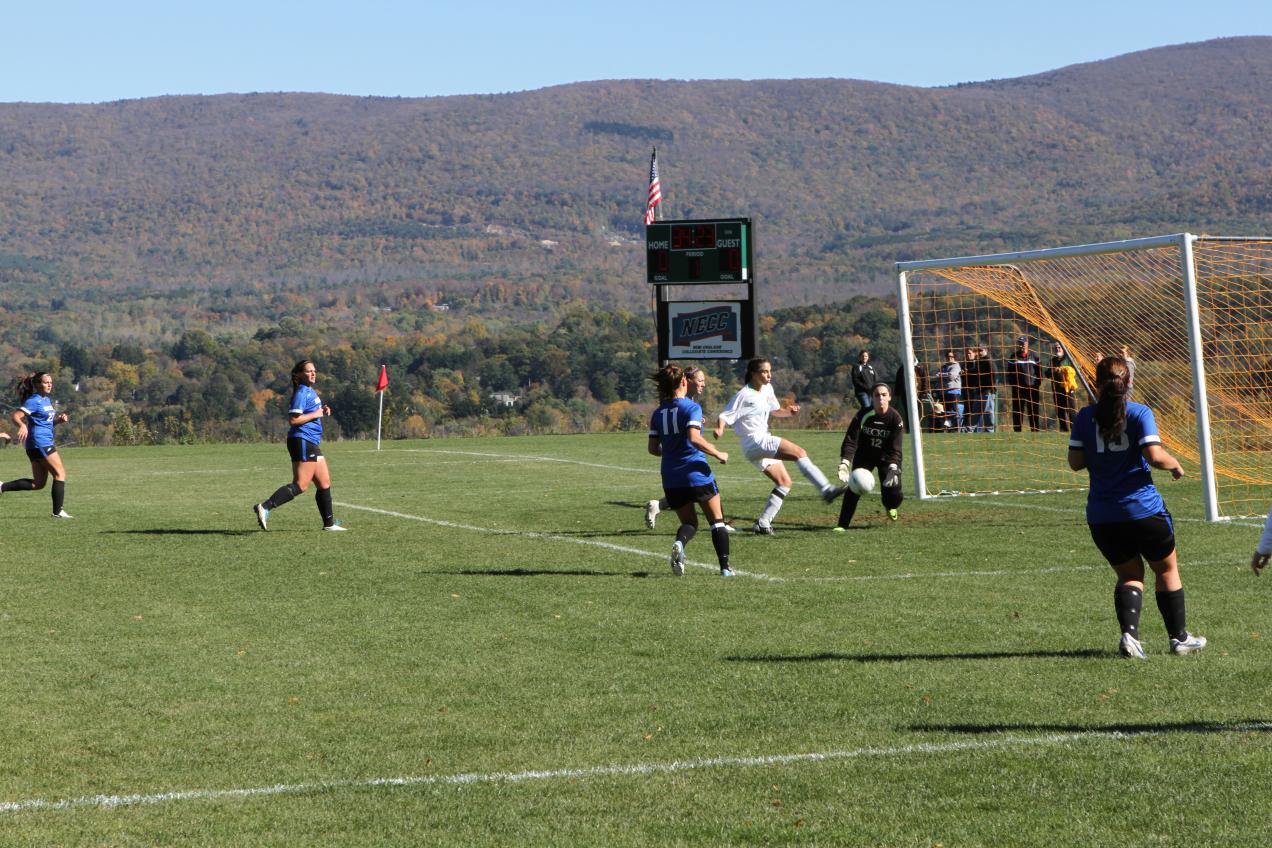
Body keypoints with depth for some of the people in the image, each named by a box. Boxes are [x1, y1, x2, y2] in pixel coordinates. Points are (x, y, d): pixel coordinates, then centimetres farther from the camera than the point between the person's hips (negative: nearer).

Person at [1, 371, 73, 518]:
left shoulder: (47, 400, 17)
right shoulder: (34, 401, -10)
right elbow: (16, 416, -21)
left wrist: (60, 419, 6)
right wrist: (22, 426, -41)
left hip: (45, 442, 9)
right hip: (39, 443, -9)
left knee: (38, 483, 9)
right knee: (60, 473, -7)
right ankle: (58, 511, -6)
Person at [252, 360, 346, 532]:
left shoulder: (311, 392, 18)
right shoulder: (301, 393, -12)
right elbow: (293, 419, -21)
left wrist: (322, 411, 11)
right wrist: (315, 414, -14)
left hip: (311, 443, 10)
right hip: (302, 441, -10)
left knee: (325, 483, 12)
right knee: (300, 485, -14)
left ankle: (329, 523, 16)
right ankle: (265, 507, -18)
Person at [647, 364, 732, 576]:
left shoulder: (658, 413, 7)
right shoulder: (691, 407, -9)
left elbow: (653, 449, 6)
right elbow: (694, 438, -23)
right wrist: (718, 454, -11)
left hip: (671, 478, 5)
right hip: (697, 473, -5)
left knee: (689, 522, 15)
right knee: (717, 520, 11)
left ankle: (680, 543, -18)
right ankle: (725, 567, 3)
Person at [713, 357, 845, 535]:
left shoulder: (767, 389, 11)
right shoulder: (744, 395, -13)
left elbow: (774, 411, 25)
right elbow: (724, 416, -13)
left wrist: (788, 412, 3)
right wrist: (719, 429, -34)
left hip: (764, 442, 10)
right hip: (755, 441, -10)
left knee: (784, 482, 10)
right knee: (799, 452, -22)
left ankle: (763, 523, 12)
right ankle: (826, 490, -30)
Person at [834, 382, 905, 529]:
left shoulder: (895, 419, -20)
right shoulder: (863, 416, -21)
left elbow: (895, 448, -22)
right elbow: (850, 440, -25)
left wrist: (893, 469, -38)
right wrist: (844, 463, -38)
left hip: (886, 458, 0)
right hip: (864, 455, 0)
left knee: (894, 494, -10)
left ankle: (890, 506, 29)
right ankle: (842, 525, -13)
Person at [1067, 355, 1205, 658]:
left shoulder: (1085, 417, 1)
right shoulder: (1140, 413, -8)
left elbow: (1075, 462, 1)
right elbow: (1154, 455, -17)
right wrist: (1175, 464, 3)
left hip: (1101, 516, 3)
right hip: (1143, 509, -3)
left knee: (1129, 575, 17)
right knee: (1166, 570, 17)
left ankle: (1129, 633, -6)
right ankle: (1179, 638, 24)